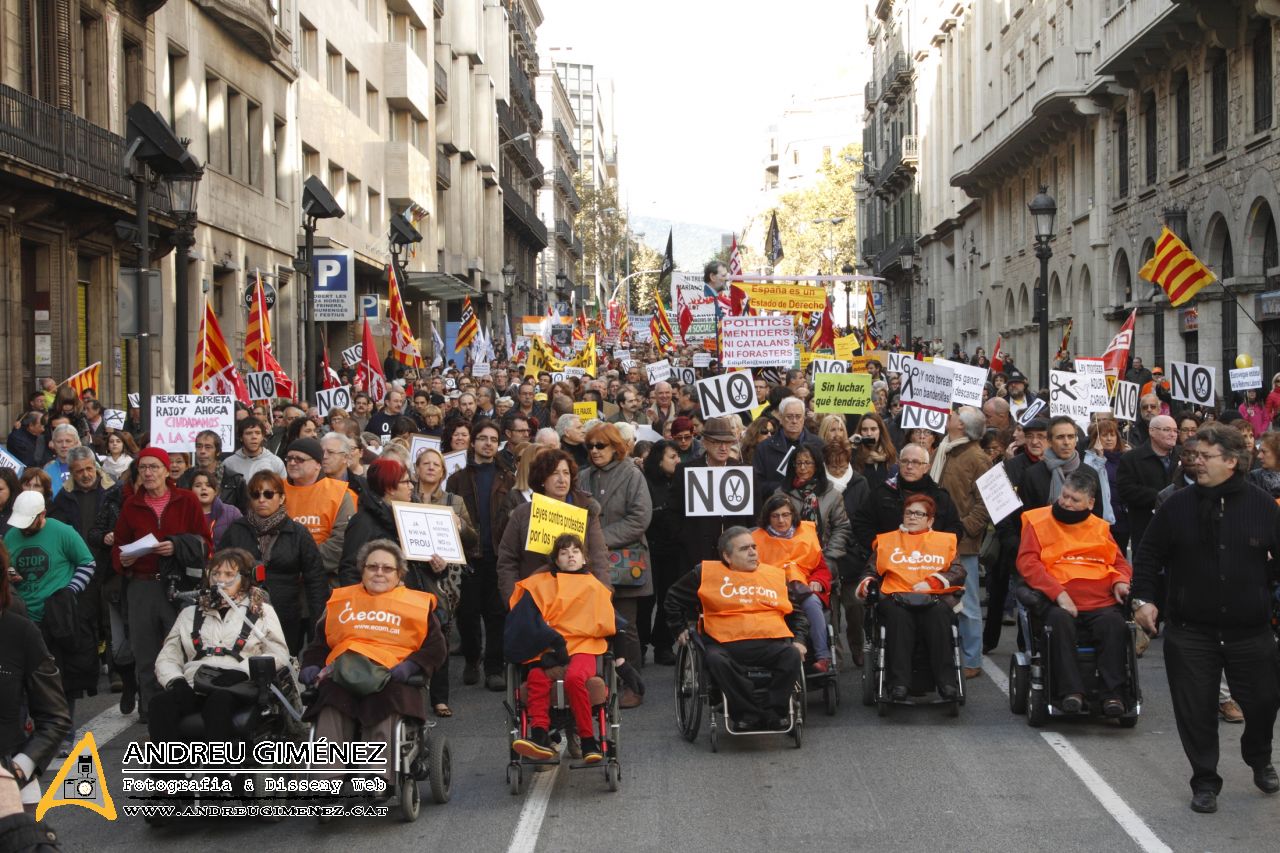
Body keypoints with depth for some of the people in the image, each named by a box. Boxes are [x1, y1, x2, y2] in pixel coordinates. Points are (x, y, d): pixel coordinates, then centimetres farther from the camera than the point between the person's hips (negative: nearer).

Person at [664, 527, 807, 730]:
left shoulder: (775, 574, 20)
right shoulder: (707, 573, 13)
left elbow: (796, 613, 27)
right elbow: (674, 597, 26)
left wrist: (798, 640, 11)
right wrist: (680, 628, 20)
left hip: (771, 643, 2)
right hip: (726, 643, -1)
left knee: (792, 656, -30)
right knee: (715, 660, -36)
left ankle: (773, 712, -19)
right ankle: (747, 713, -25)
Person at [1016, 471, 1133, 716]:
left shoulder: (1099, 527, 22)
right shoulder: (1038, 521, 11)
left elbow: (1119, 562, 26)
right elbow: (1027, 563, 0)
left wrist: (1120, 582, 1)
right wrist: (1058, 593, -13)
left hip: (1101, 603, 2)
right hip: (1057, 603, -2)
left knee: (1114, 622, -30)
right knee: (1060, 622, -36)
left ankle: (1112, 693, -28)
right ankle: (1070, 692, -34)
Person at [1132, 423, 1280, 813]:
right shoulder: (1178, 505, -1)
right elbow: (1148, 555, 6)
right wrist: (1143, 598, -2)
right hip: (1190, 630, 0)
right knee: (1196, 708, 2)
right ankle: (1204, 781, 18)